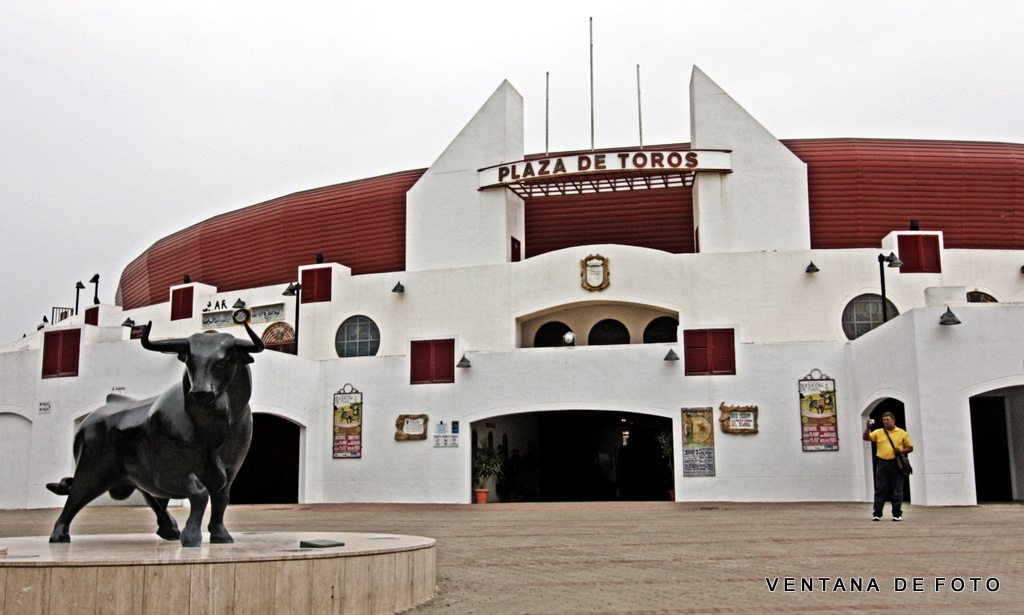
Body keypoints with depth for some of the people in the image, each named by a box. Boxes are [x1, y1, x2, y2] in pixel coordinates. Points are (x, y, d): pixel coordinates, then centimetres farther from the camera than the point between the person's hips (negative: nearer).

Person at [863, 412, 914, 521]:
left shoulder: (901, 433, 10)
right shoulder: (878, 432, 13)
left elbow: (910, 448, 11)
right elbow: (866, 438, 2)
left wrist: (901, 451, -8)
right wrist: (868, 427, -12)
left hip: (896, 464, -1)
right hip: (882, 464, 1)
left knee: (897, 491, 1)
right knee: (880, 489, -1)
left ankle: (897, 514, 8)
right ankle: (877, 514, 1)